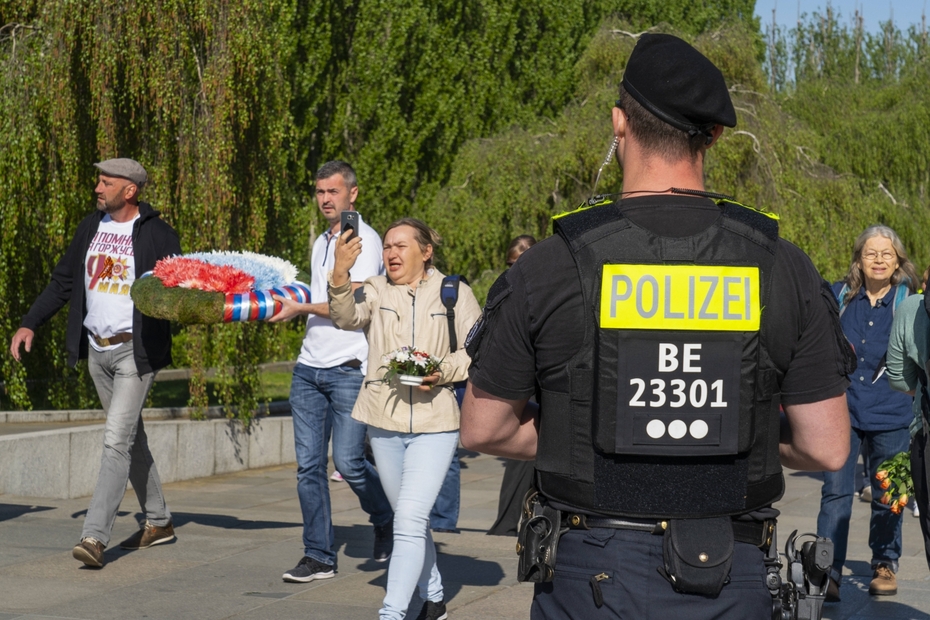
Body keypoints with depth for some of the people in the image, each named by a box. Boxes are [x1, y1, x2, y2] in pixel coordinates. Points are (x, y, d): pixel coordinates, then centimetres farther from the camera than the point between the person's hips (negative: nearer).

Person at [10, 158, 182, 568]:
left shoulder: (156, 234, -8)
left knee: (117, 440, -13)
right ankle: (158, 522, 27)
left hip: (135, 351, -7)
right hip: (97, 350, 7)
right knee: (131, 439, 15)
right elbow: (62, 283, 15)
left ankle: (95, 536, -17)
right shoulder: (90, 227, 9)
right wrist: (29, 324, 8)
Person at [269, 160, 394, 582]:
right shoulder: (321, 243, 19)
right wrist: (290, 304, 13)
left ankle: (386, 520, 20)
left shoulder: (364, 240, -7)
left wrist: (301, 308, -12)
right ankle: (319, 556, 8)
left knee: (347, 461, -8)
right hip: (309, 368, 7)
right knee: (309, 465, 2)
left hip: (350, 369, -7)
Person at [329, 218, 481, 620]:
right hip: (384, 422, 4)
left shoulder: (454, 293, -1)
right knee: (409, 520, 16)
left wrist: (444, 371, -17)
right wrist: (340, 276, -37)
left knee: (411, 520, -15)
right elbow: (346, 317, -18)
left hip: (434, 424, -3)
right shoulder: (375, 291, 2)